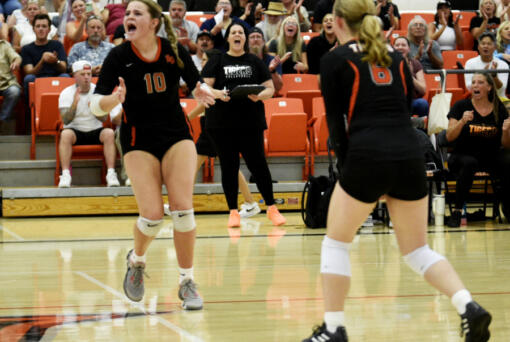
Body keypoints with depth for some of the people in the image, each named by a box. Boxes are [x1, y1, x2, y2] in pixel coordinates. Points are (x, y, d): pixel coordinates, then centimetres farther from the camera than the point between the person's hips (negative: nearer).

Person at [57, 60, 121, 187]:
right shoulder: (66, 93, -4)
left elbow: (104, 119, -6)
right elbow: (66, 120, -14)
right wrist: (75, 103, -30)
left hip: (95, 130, 2)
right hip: (75, 131, -1)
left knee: (109, 133, -29)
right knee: (65, 134, -34)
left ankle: (111, 174, -32)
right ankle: (65, 175, -38)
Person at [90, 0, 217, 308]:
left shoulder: (175, 51, -5)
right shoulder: (119, 56, -9)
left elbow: (196, 82, 11)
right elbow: (96, 105, -11)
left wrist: (202, 92, -12)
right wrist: (115, 98, -32)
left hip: (177, 135, 1)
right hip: (139, 141, -1)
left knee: (182, 209, -11)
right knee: (152, 215, -11)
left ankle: (187, 282, 3)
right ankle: (137, 260, 22)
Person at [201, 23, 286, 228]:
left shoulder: (255, 62, 10)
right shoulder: (217, 62, 7)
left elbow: (270, 88, 7)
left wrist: (259, 96, -15)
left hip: (250, 122, 0)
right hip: (222, 123, 0)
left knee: (257, 164, -3)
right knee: (229, 166, 2)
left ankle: (272, 208, 5)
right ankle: (233, 212, 8)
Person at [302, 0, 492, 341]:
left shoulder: (335, 60, 4)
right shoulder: (396, 57, 18)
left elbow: (336, 121, 1)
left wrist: (346, 166, 8)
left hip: (367, 156, -5)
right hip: (411, 155, 5)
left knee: (336, 243, 13)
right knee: (417, 249, 13)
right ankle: (469, 307, -6)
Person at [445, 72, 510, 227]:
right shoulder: (461, 106, 0)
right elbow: (449, 137, -8)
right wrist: (462, 121, -25)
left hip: (491, 156, 2)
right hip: (462, 155, -2)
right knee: (469, 163, -36)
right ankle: (457, 211, -28)